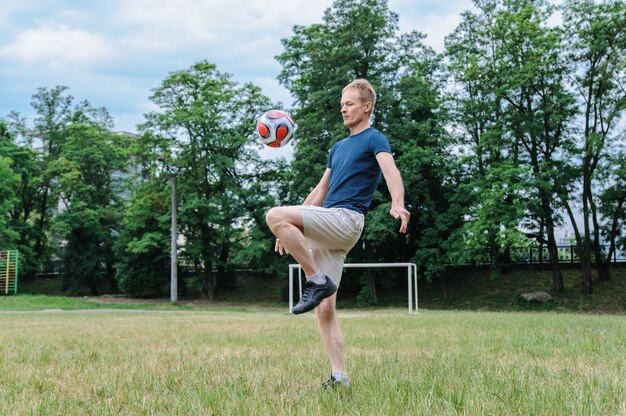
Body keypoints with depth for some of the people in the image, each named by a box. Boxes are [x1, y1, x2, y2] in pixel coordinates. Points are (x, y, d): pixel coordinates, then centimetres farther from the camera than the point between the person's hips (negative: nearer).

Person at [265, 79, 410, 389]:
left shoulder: (374, 139, 2)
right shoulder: (338, 147, 26)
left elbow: (391, 171, -18)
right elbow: (320, 191, 30)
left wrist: (397, 205, -38)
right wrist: (293, 229, 27)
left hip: (345, 220, -8)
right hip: (326, 232, 8)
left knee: (275, 215, -25)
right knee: (324, 310, 1)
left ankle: (318, 281, -19)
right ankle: (339, 377, 3)